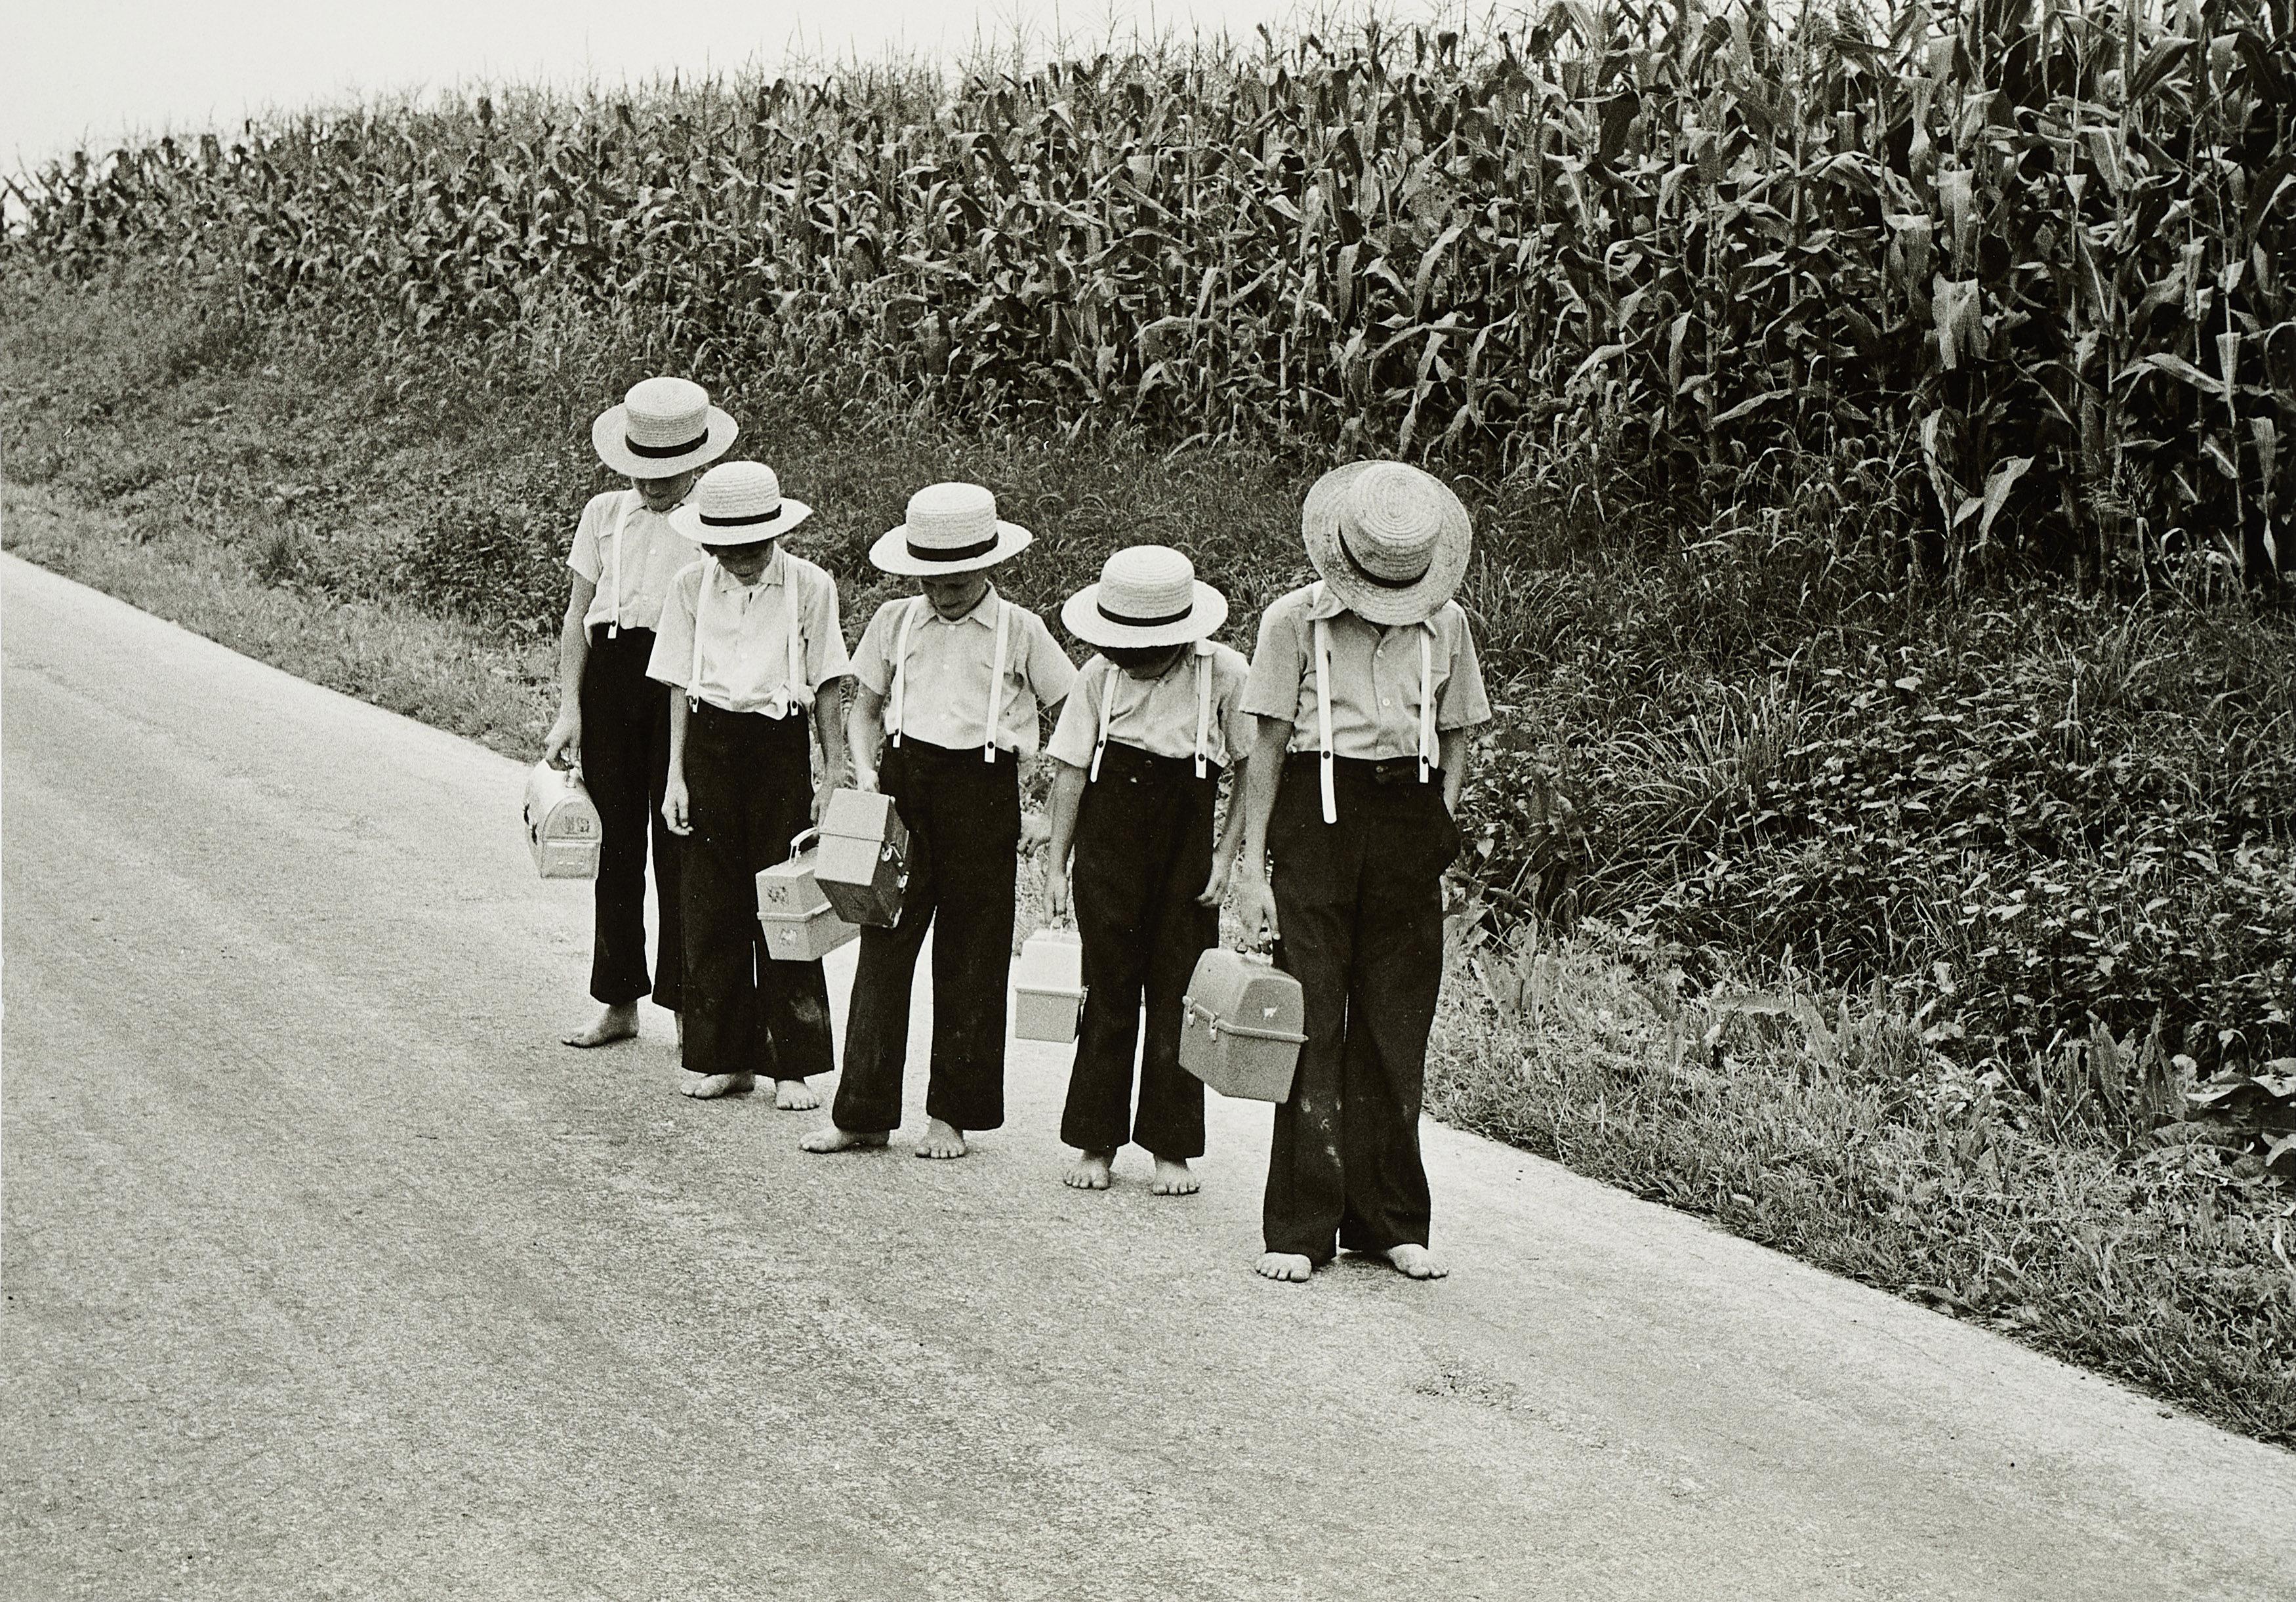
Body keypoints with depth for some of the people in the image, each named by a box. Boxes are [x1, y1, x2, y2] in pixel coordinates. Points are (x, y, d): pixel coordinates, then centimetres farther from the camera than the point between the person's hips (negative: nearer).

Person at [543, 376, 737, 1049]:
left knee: (678, 841, -3)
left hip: (688, 677, -4)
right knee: (615, 838, 9)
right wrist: (569, 709, 2)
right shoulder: (605, 514, 10)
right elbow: (577, 616, 10)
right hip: (610, 672, 4)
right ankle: (619, 1001, 18)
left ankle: (684, 1002, 7)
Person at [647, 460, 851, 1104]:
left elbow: (827, 687, 1)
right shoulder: (691, 588, 2)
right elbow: (680, 686, 7)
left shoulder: (809, 586, -4)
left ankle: (792, 1065, 6)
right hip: (711, 743, 2)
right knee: (712, 905, 4)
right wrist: (677, 775, 4)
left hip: (781, 745, -2)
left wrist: (834, 774, 1)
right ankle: (722, 1057, 14)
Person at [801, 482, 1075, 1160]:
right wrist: (866, 771, -3)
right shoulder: (894, 622, 7)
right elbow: (865, 706, 15)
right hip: (904, 781, 2)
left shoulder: (1019, 631, 2)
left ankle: (951, 1115, 13)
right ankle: (862, 1111, 4)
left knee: (971, 957, 3)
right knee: (884, 946, -1)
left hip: (983, 791, -1)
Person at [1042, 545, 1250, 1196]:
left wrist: (1226, 854, -6)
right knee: (1108, 989, 3)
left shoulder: (1224, 674, -7)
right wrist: (1056, 865, 1)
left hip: (1187, 837, -1)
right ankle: (1096, 1142, 12)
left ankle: (1171, 1149, 9)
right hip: (1109, 836, 1)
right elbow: (1071, 773, 2)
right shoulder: (1101, 675, -2)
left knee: (1178, 995, 1)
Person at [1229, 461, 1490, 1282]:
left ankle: (1390, 1220, 14)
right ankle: (1299, 1227, 0)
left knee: (1396, 1028, 5)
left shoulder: (1446, 626, 8)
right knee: (1311, 1022, -4)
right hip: (1316, 813, -3)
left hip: (1408, 821, 3)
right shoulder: (1295, 619, -1)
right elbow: (1269, 745, 0)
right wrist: (1252, 866, -4)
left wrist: (1440, 837, 5)